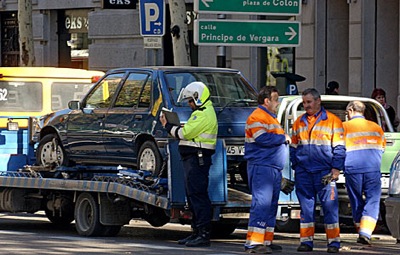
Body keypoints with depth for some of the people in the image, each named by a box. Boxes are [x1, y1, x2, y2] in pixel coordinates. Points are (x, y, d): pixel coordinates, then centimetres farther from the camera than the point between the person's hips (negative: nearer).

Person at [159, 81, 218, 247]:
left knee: (198, 196, -12)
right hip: (194, 159, 11)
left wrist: (168, 126, -3)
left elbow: (185, 133, -16)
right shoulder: (201, 112, 23)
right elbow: (189, 133, 21)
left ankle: (204, 234, -14)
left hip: (197, 159, -11)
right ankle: (197, 232, 17)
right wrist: (172, 126, 8)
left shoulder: (204, 114, -12)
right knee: (193, 196, 13)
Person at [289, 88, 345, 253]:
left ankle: (333, 241, -1)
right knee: (306, 207, 5)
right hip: (303, 172, 4)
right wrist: (295, 167, 11)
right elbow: (294, 147, 20)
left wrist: (335, 170, -7)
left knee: (329, 206, -4)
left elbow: (339, 148, 1)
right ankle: (306, 241, 9)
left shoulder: (332, 121, 1)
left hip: (324, 172, -4)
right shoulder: (299, 122, 14)